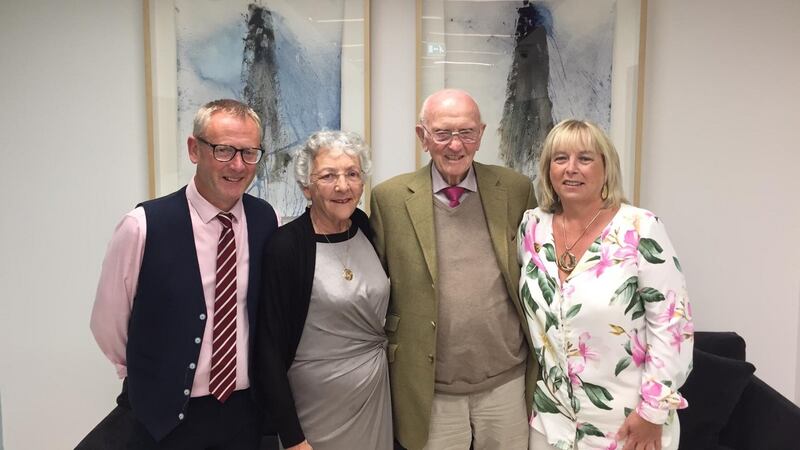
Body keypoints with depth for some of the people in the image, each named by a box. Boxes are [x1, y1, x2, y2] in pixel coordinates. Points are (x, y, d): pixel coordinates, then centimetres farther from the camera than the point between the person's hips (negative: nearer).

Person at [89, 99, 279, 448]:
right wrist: (155, 379, 5)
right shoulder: (144, 226, -17)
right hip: (167, 417, -3)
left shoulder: (267, 221, -7)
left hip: (246, 410, 3)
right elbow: (108, 323, -4)